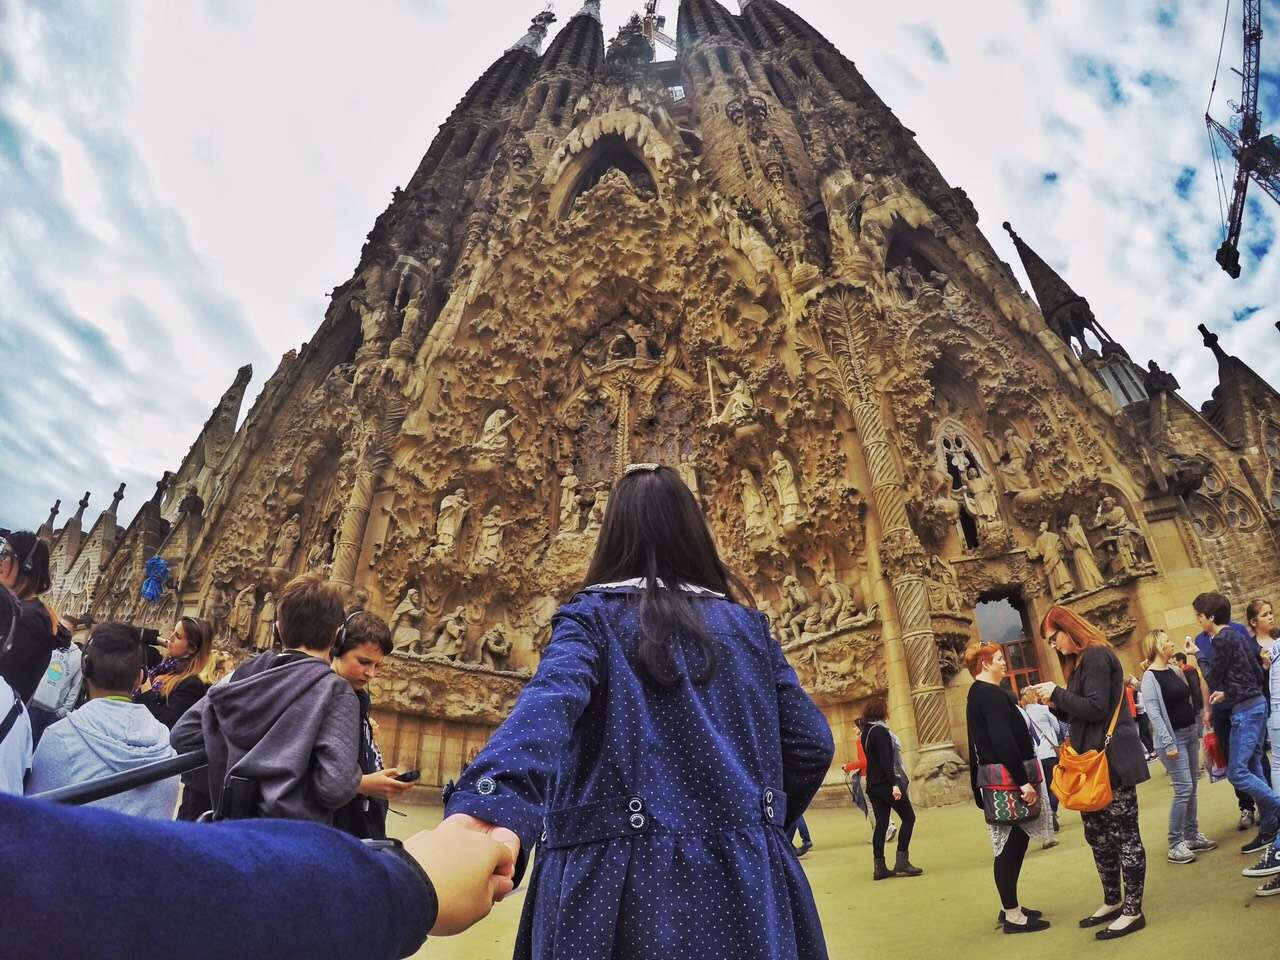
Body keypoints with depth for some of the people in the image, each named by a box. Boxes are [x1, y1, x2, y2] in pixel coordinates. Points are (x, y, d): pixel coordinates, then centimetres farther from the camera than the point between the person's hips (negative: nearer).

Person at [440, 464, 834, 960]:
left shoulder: (592, 617, -3)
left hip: (625, 883, -2)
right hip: (745, 883, 3)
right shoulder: (747, 624, 6)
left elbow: (549, 705, -24)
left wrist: (491, 809, -41)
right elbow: (811, 746, 5)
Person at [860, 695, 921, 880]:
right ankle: (902, 863, 0)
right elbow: (886, 760, -21)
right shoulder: (880, 731, -15)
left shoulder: (866, 732, 12)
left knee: (881, 824, 9)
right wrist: (894, 784, -23)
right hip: (887, 783, -8)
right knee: (908, 818, 4)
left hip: (874, 785, 8)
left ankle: (879, 868, 8)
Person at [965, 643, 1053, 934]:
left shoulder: (977, 694, 15)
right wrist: (1023, 781, -24)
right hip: (1007, 779, -10)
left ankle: (1011, 907, 24)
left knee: (1013, 843, 16)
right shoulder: (992, 693, -16)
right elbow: (1003, 741, -24)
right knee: (1011, 845, -3)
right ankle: (1013, 916, 5)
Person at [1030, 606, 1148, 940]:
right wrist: (1055, 703, 2)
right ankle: (1113, 902, 29)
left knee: (1123, 834, 1)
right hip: (1094, 761, 10)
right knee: (1098, 834, 17)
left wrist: (1057, 693, -14)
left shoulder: (1097, 656, -14)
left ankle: (1133, 911, 11)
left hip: (1112, 760, -10)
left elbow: (1096, 709, -21)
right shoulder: (1081, 661, 15)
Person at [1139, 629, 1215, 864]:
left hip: (1190, 733, 8)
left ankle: (1192, 836, 23)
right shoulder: (1150, 677, -14)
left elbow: (1190, 698, 17)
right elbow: (1154, 713, -17)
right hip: (1172, 737, -8)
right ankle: (1175, 845, -1)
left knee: (1192, 787, 12)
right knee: (1183, 788, -8)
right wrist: (1168, 744, -19)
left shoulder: (1175, 669, 8)